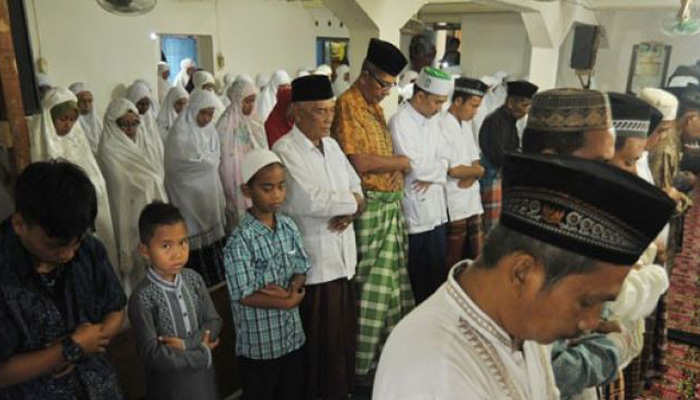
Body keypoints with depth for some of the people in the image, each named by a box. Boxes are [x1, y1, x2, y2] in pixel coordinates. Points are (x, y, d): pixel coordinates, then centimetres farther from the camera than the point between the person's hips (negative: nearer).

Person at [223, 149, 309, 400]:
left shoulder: (288, 226, -2)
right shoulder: (241, 240, -22)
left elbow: (301, 269, 4)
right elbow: (245, 295, -22)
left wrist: (293, 289, -17)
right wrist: (288, 302, -16)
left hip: (292, 334, 6)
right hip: (259, 343, -5)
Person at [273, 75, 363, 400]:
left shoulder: (331, 145, 11)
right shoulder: (285, 151, -14)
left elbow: (355, 185, 15)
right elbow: (310, 201, -24)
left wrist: (349, 210, -7)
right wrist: (352, 201, -8)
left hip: (343, 256, 7)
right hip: (313, 261, -7)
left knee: (344, 334, 17)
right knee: (320, 342, 6)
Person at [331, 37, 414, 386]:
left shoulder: (375, 105, 15)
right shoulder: (348, 105, -13)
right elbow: (358, 161, -22)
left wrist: (397, 168, -1)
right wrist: (400, 161, -9)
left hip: (391, 202, 9)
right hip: (371, 206, -9)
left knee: (393, 279, 17)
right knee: (372, 286, 0)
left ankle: (389, 349, 34)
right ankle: (364, 364, 16)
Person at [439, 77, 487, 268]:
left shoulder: (465, 126, 15)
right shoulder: (443, 127, -13)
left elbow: (476, 164, 14)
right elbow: (451, 170, -15)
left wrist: (469, 175, -8)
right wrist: (476, 170, 1)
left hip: (472, 203, 8)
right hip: (454, 206, -8)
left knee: (476, 260, 11)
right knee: (453, 264, 3)